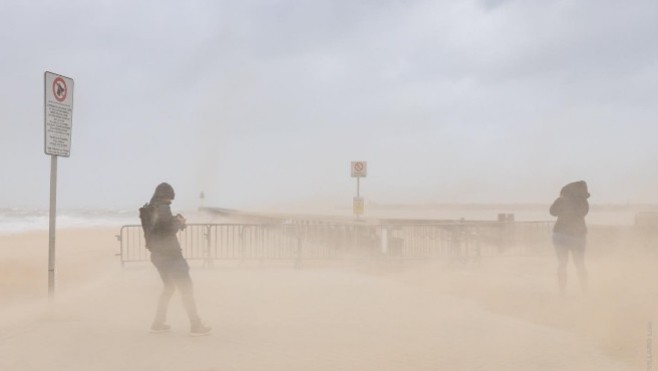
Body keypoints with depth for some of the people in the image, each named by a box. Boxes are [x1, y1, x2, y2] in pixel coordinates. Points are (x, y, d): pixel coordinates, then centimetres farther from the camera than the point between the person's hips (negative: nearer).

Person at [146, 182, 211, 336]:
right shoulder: (163, 208, -16)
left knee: (169, 288, 22)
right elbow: (170, 230, -21)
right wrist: (179, 222, -2)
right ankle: (196, 326, -2)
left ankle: (158, 323, 21)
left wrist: (176, 220, 12)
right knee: (186, 287, -2)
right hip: (169, 254, -9)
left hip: (157, 254, 9)